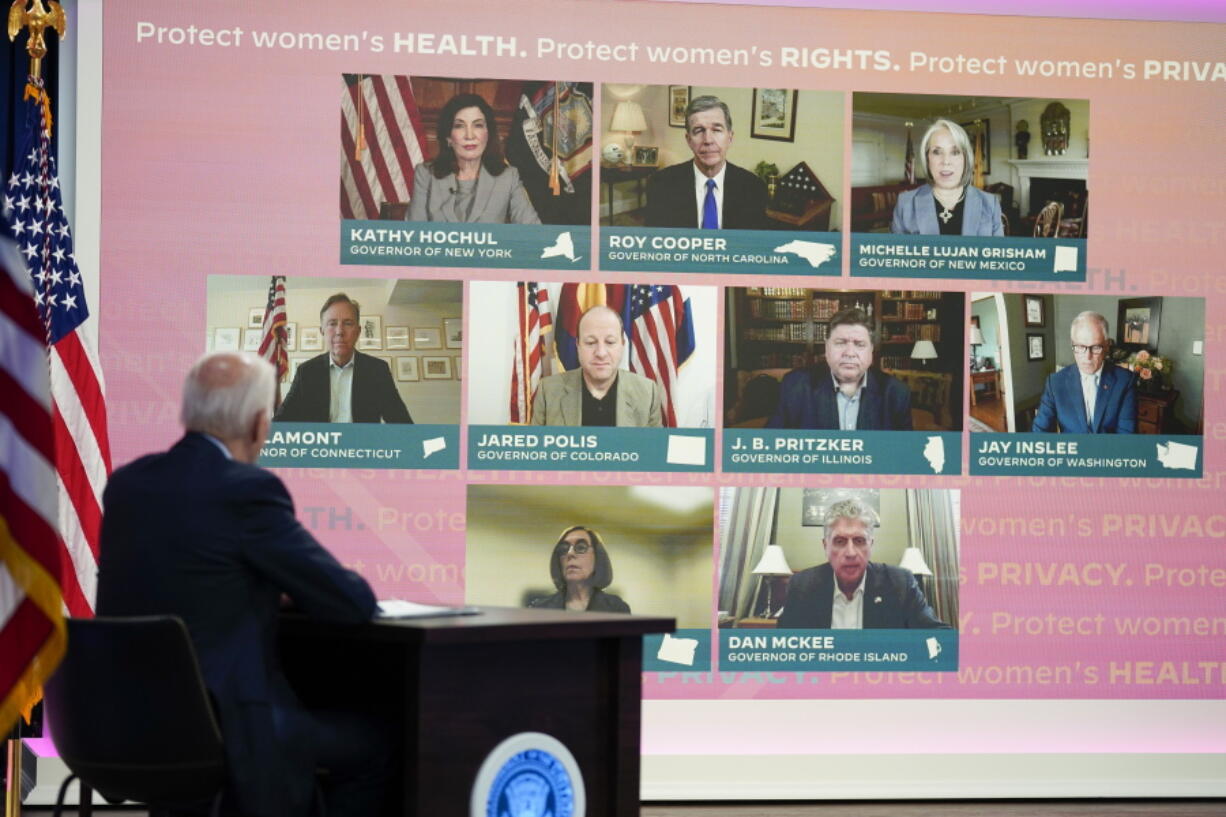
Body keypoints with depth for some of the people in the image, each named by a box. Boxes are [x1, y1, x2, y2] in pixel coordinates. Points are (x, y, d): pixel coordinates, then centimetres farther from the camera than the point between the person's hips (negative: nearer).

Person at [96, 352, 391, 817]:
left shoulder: (125, 482, 5)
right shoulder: (248, 490, -16)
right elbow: (354, 604, -9)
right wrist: (295, 585, 12)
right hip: (220, 734, -8)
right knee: (370, 745, 16)